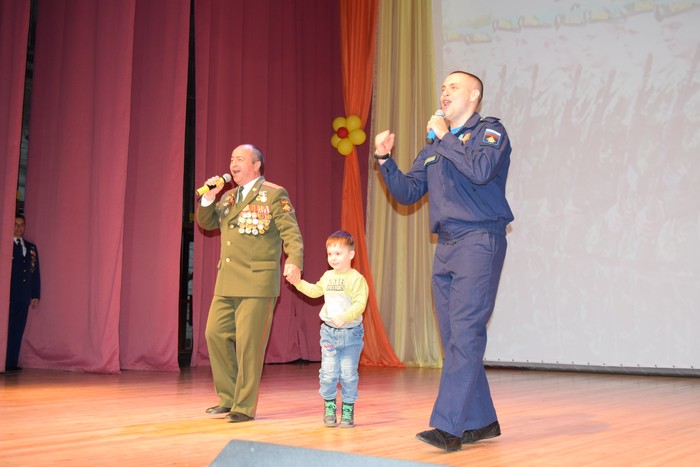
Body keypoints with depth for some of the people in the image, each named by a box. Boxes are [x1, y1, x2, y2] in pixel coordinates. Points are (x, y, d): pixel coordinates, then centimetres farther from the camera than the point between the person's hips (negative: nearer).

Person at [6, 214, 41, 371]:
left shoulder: (31, 247, 17)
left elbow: (36, 272, 14)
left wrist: (36, 295, 7)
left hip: (24, 296, 4)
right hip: (9, 295, -4)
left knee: (18, 330, 2)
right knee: (7, 329, -5)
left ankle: (12, 362, 4)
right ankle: (5, 362, -3)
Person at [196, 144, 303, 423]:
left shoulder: (274, 195, -3)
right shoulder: (228, 197, 18)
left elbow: (291, 232, -11)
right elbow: (206, 223, 21)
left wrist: (294, 261, -29)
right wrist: (208, 197, 4)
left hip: (257, 282, -7)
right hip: (227, 282, 7)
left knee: (248, 343, -5)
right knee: (216, 334, 6)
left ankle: (245, 407, 6)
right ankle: (228, 398, 20)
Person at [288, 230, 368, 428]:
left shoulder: (356, 278, -11)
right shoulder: (327, 276, 9)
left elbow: (360, 304, -21)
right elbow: (315, 291, 28)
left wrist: (344, 317, -34)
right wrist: (298, 282, 18)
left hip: (351, 333, -4)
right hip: (329, 332, 4)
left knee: (348, 373, 1)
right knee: (328, 372, 1)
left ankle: (348, 409, 15)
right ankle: (329, 407, 16)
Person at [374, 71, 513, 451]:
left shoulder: (489, 130, 0)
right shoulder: (435, 147, 21)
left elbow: (481, 170, -20)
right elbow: (407, 192, 18)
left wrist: (445, 136, -10)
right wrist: (385, 160, 4)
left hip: (479, 241, -8)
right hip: (445, 246, 8)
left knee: (464, 335, -13)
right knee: (454, 339, 8)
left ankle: (449, 427, -15)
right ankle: (482, 421, 18)